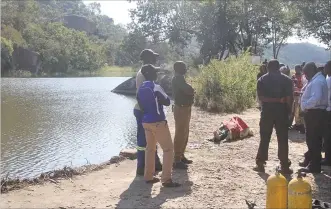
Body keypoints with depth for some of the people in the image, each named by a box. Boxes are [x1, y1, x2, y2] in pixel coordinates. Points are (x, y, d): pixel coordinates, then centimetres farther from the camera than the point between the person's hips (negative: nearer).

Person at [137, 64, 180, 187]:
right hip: (158, 122, -7)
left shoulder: (140, 89, 6)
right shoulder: (156, 88, -15)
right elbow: (167, 102, -7)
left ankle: (148, 176, 22)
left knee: (150, 148, 19)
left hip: (146, 122, 8)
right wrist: (162, 97, 9)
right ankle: (166, 180, -4)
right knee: (168, 149, -1)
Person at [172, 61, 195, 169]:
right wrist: (191, 91, -3)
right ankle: (177, 160, -4)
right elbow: (189, 90, -24)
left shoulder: (179, 78, 16)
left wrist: (189, 91, -4)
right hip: (181, 109, -11)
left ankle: (181, 156, 26)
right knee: (180, 134, -8)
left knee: (184, 133, 16)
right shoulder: (178, 78, -17)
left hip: (184, 108, 11)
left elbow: (187, 91, 17)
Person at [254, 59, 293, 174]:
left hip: (267, 112, 1)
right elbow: (289, 99, -6)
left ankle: (260, 164, 9)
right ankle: (284, 166, 5)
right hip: (282, 112, -1)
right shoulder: (286, 80, 0)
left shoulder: (262, 80, 3)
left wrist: (272, 100, 2)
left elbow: (260, 97, -6)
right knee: (283, 140, 4)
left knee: (264, 139, 8)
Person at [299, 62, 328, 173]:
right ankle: (310, 160, 34)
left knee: (313, 139, -5)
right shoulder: (316, 80, 14)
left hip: (315, 113, -10)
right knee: (312, 138, 20)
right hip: (314, 112, 10)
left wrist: (305, 105, -18)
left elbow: (315, 98, -29)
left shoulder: (317, 81, -19)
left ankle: (314, 166, 2)